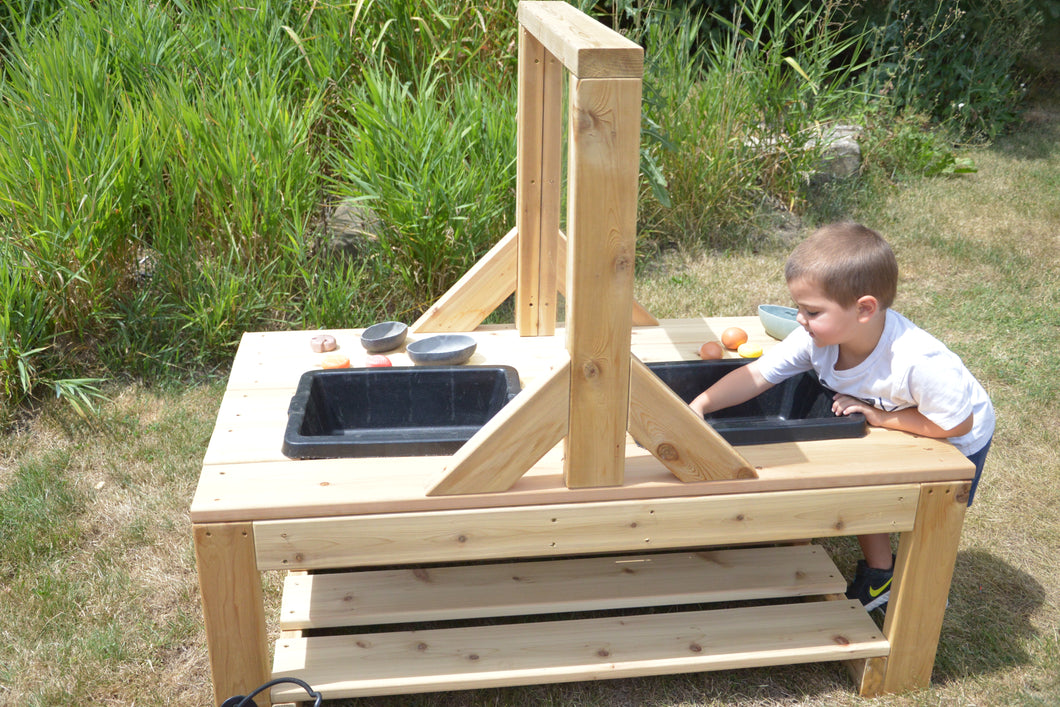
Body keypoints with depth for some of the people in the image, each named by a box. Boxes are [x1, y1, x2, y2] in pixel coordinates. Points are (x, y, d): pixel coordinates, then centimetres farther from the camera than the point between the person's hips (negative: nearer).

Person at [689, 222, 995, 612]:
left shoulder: (920, 363, -45)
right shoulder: (817, 338, -30)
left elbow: (956, 423, -33)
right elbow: (757, 374, -27)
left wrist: (880, 416, -33)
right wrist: (699, 405, -39)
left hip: (957, 443, -5)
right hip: (888, 433, 5)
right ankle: (879, 577, 30)